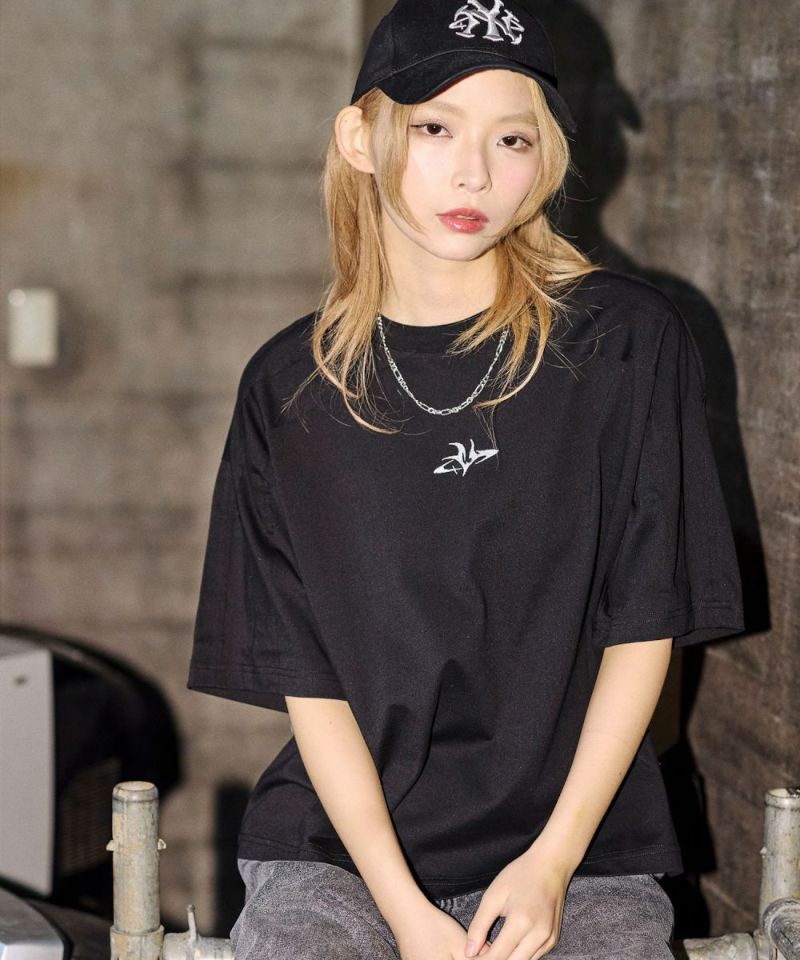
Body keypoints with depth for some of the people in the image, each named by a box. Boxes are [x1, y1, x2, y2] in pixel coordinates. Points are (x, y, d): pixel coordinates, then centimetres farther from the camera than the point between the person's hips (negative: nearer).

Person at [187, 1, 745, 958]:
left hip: (581, 839, 0)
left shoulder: (628, 341, -1)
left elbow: (645, 626, 1)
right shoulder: (291, 386, 3)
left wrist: (554, 857, -8)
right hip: (339, 842, 1)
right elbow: (305, 676, 0)